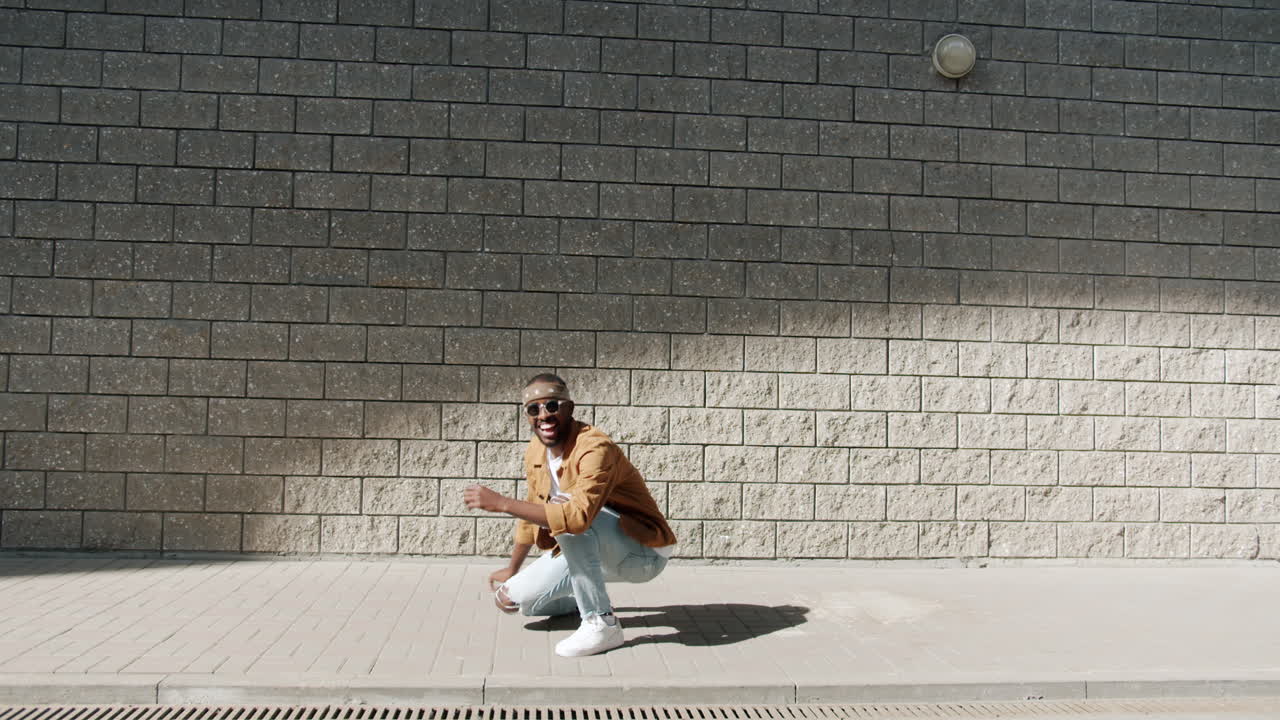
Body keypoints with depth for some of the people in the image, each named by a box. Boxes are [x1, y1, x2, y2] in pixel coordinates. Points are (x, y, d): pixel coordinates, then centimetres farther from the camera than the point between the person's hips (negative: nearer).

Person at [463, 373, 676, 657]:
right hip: (589, 547, 8)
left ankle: (601, 624, -21)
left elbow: (578, 515, -44)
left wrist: (500, 503, -39)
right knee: (521, 598, -4)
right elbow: (532, 513, 14)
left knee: (571, 519, -33)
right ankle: (589, 597, 22)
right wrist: (512, 570, 23)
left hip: (644, 554, -7)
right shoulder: (534, 452, -2)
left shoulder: (595, 448, -28)